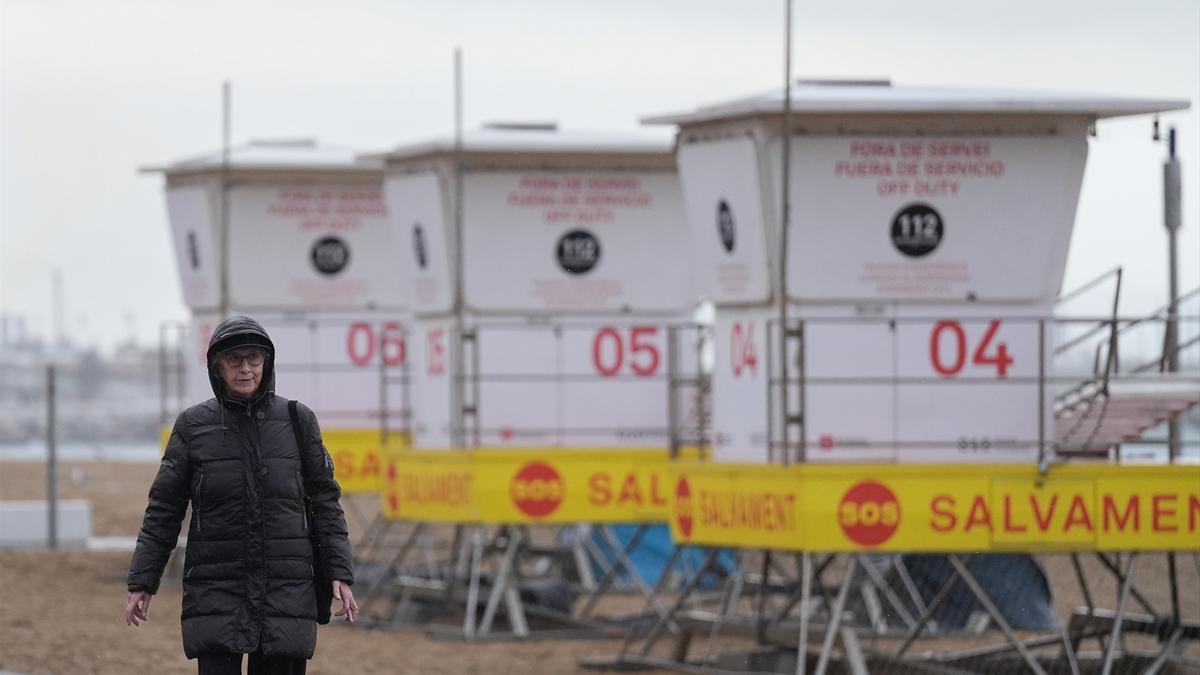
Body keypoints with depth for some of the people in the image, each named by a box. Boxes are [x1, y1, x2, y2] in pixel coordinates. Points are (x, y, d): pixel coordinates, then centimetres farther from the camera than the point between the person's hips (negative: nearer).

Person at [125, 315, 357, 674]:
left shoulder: (297, 421, 3)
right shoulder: (193, 426, 1)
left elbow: (324, 500, 7)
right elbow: (163, 509, 5)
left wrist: (339, 573, -1)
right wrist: (142, 582, 2)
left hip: (286, 590, 1)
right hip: (216, 589, -1)